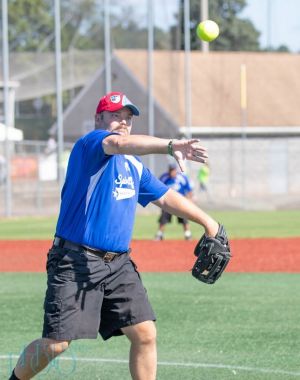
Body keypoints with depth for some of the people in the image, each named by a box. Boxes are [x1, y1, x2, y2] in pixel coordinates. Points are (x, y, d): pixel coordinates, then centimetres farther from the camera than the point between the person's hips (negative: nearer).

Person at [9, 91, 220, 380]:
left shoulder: (135, 166, 18)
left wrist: (207, 222, 21)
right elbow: (119, 143, -28)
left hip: (119, 264, 7)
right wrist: (170, 146, -41)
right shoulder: (89, 144, -7)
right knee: (56, 344, -10)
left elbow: (165, 197, 28)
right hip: (75, 262, -7)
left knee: (146, 334, -5)